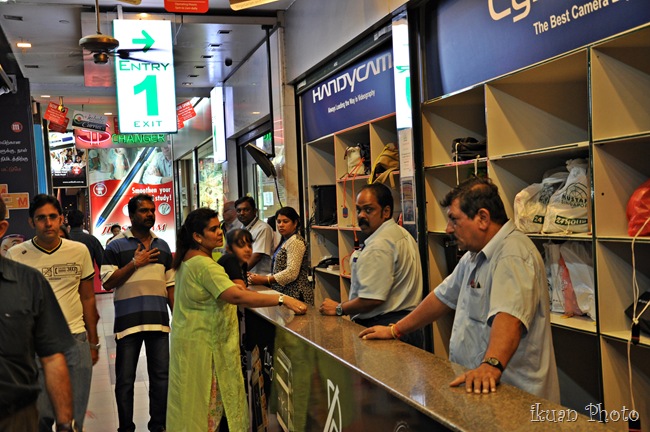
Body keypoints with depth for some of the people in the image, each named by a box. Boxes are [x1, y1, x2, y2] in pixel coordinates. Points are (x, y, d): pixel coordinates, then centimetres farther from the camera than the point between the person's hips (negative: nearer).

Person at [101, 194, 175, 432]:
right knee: (125, 379, 4)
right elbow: (108, 282, -8)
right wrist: (136, 263, -12)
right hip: (128, 321, -4)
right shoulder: (116, 246, 0)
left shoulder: (162, 246, 14)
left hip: (159, 321, 4)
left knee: (161, 376, 7)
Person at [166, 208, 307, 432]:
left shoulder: (187, 260, 10)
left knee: (194, 404, 15)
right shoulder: (204, 265, -22)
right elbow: (236, 296, -34)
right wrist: (282, 299, -37)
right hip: (203, 344, -10)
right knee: (206, 404, -1)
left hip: (190, 338, 10)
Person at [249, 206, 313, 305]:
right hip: (285, 292, 9)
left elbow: (291, 273, -19)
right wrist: (261, 277, 7)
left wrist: (264, 280, -15)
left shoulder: (295, 241, -11)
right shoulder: (285, 241, 19)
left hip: (295, 294, -9)